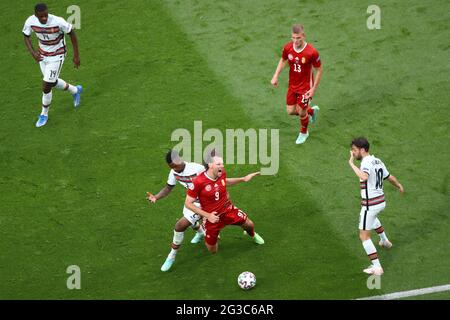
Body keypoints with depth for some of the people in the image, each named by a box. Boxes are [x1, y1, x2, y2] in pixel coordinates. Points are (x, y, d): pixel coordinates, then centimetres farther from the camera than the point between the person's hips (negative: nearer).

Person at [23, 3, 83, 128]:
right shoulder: (30, 21, -21)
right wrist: (32, 52, -18)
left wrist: (76, 55, -11)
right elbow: (26, 36, -2)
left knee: (46, 87, -4)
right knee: (52, 82, 23)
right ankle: (75, 91, 51)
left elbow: (72, 33, -16)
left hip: (56, 57, -5)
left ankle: (44, 114, 22)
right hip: (42, 55, 5)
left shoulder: (58, 22, -32)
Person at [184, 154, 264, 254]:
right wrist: (207, 215, -28)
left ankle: (252, 235, 49)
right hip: (212, 216, -4)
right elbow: (188, 203, -22)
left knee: (249, 225, 10)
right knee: (212, 251, 6)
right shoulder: (199, 182, -31)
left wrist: (243, 179, 7)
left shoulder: (221, 174, -13)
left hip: (228, 210, 4)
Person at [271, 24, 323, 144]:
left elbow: (319, 70, -14)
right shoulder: (288, 48, -15)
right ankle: (312, 111, 41)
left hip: (305, 87, -5)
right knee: (290, 111, 10)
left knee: (301, 112, 6)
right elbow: (283, 60, 8)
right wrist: (275, 76, -1)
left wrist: (314, 88, -14)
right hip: (292, 85, 5)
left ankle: (303, 133, 38)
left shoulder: (312, 52, -28)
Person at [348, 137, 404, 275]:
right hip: (381, 202, 9)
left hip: (370, 205, -9)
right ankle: (385, 241, 58)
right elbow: (390, 177, 18)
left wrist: (351, 163, -35)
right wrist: (399, 186, 37)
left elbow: (364, 177, -44)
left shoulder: (366, 163, -22)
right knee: (372, 216, 41)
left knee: (364, 236, -1)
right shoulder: (377, 161, 4)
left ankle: (377, 267, -5)